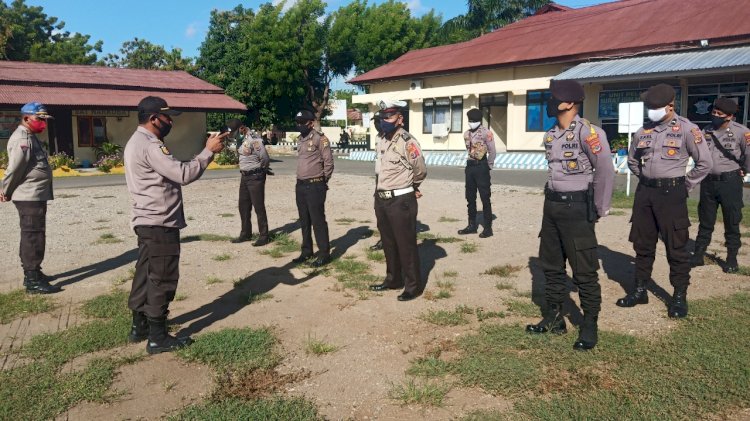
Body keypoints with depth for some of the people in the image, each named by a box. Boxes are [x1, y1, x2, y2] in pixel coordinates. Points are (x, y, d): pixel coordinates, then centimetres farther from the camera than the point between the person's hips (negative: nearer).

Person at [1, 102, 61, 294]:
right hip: (30, 197, -10)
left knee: (31, 237, 17)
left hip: (35, 196, 10)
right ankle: (33, 281, -4)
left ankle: (31, 274, 28)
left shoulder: (30, 137, 17)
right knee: (34, 237, -8)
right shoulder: (22, 139, -17)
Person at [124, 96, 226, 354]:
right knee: (162, 279, -3)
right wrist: (209, 151, -17)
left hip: (147, 222, 11)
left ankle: (139, 326, 27)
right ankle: (158, 337, 5)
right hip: (160, 224, -11)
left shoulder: (137, 142, 16)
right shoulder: (150, 146, -19)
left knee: (146, 274, 17)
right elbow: (184, 174, -25)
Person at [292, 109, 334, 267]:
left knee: (318, 221, -4)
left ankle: (324, 254, 5)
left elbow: (329, 162, -12)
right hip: (300, 185, 8)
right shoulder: (300, 139, 13)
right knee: (304, 221, 14)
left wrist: (323, 180, -4)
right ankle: (306, 251, 25)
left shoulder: (320, 138, -12)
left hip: (315, 186, -8)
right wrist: (301, 179, 14)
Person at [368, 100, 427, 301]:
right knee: (388, 243, 18)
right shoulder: (381, 140, 9)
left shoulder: (407, 142, -17)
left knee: (406, 245, 1)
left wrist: (411, 188, 7)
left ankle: (413, 286, 13)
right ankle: (393, 280, 32)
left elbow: (421, 171, -9)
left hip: (401, 201, -8)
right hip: (381, 199, 8)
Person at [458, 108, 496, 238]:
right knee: (470, 198, 12)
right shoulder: (466, 134, 11)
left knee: (485, 198, -3)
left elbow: (492, 152, -8)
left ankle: (488, 228, 3)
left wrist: (488, 167, -4)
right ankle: (472, 225, 23)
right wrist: (469, 164, 11)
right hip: (470, 167, 7)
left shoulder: (486, 133, -9)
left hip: (481, 167, -7)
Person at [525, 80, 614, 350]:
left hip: (576, 207, -8)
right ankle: (554, 318, 28)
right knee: (551, 265, 15)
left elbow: (605, 171, -14)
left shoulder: (587, 132, -16)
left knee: (584, 271, 0)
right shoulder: (550, 134, 8)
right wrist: (553, 200, 15)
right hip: (552, 205, 8)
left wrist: (599, 210, -8)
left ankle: (590, 326, 13)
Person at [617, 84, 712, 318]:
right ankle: (640, 290, 23)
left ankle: (680, 296, 13)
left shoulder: (686, 129, -8)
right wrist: (646, 180, 14)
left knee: (676, 247, 2)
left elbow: (705, 163, -5)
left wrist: (684, 186, -3)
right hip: (644, 192, 5)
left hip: (671, 193, -5)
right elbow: (632, 161, 22)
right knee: (642, 245, 11)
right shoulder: (643, 131, 7)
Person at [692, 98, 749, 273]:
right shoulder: (706, 131, 3)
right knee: (705, 221, 11)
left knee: (732, 222, 7)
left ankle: (732, 258, 18)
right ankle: (698, 255, 18)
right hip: (708, 181, 4)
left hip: (730, 181, -4)